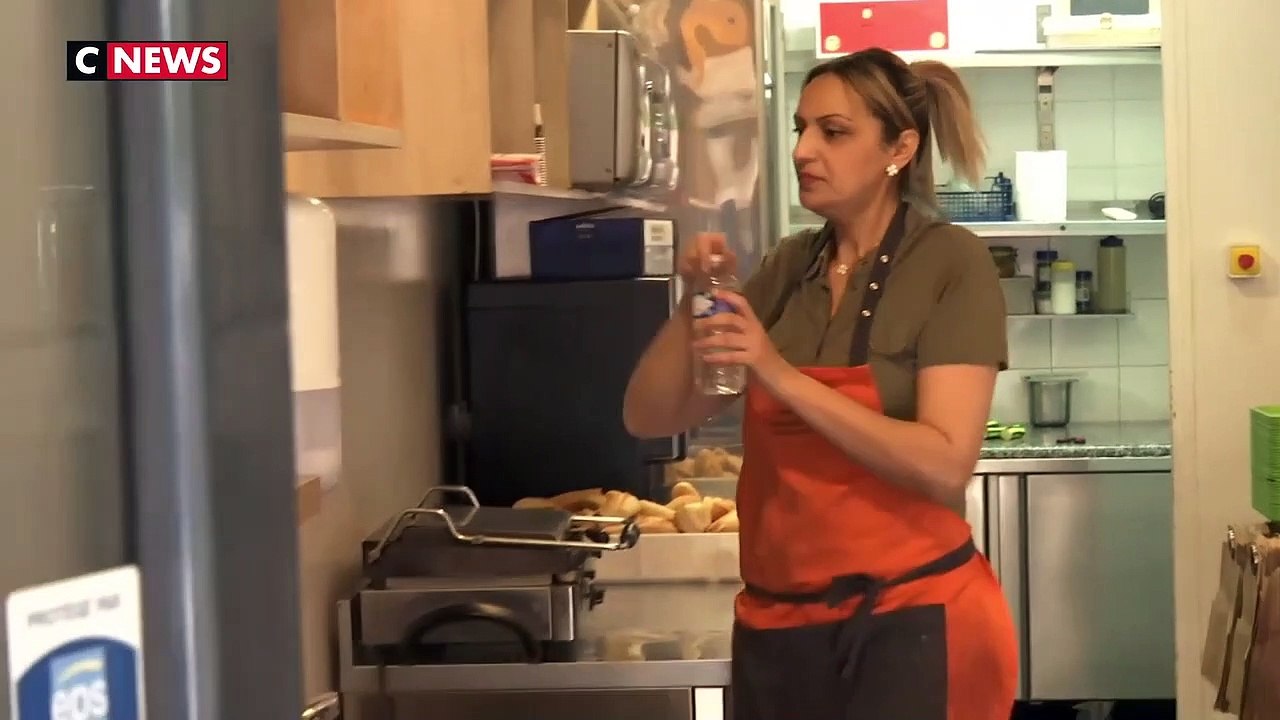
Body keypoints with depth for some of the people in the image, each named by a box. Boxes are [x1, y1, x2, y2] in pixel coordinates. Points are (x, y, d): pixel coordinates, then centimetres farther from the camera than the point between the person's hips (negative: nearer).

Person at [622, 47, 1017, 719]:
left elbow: (944, 465, -20)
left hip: (909, 622, -5)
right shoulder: (789, 267, 5)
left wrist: (780, 374, -24)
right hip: (775, 622, 6)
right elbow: (649, 417, 4)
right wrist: (693, 305, -12)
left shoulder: (950, 262, -9)